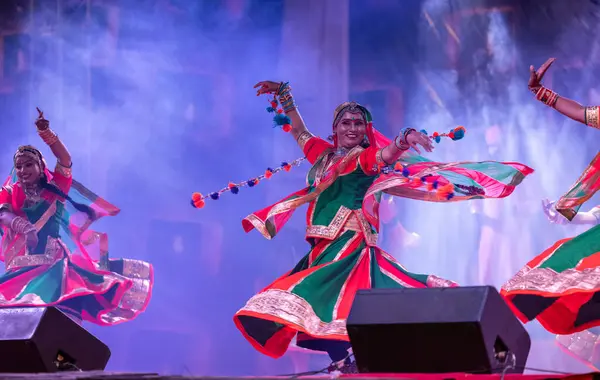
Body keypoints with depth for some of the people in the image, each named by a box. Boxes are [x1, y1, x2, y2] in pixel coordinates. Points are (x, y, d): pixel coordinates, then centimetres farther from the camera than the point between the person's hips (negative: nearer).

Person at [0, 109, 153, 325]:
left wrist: (45, 132, -14)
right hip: (24, 263, -1)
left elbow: (64, 160, -1)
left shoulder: (54, 189, 13)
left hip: (57, 262, 1)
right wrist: (22, 225, -32)